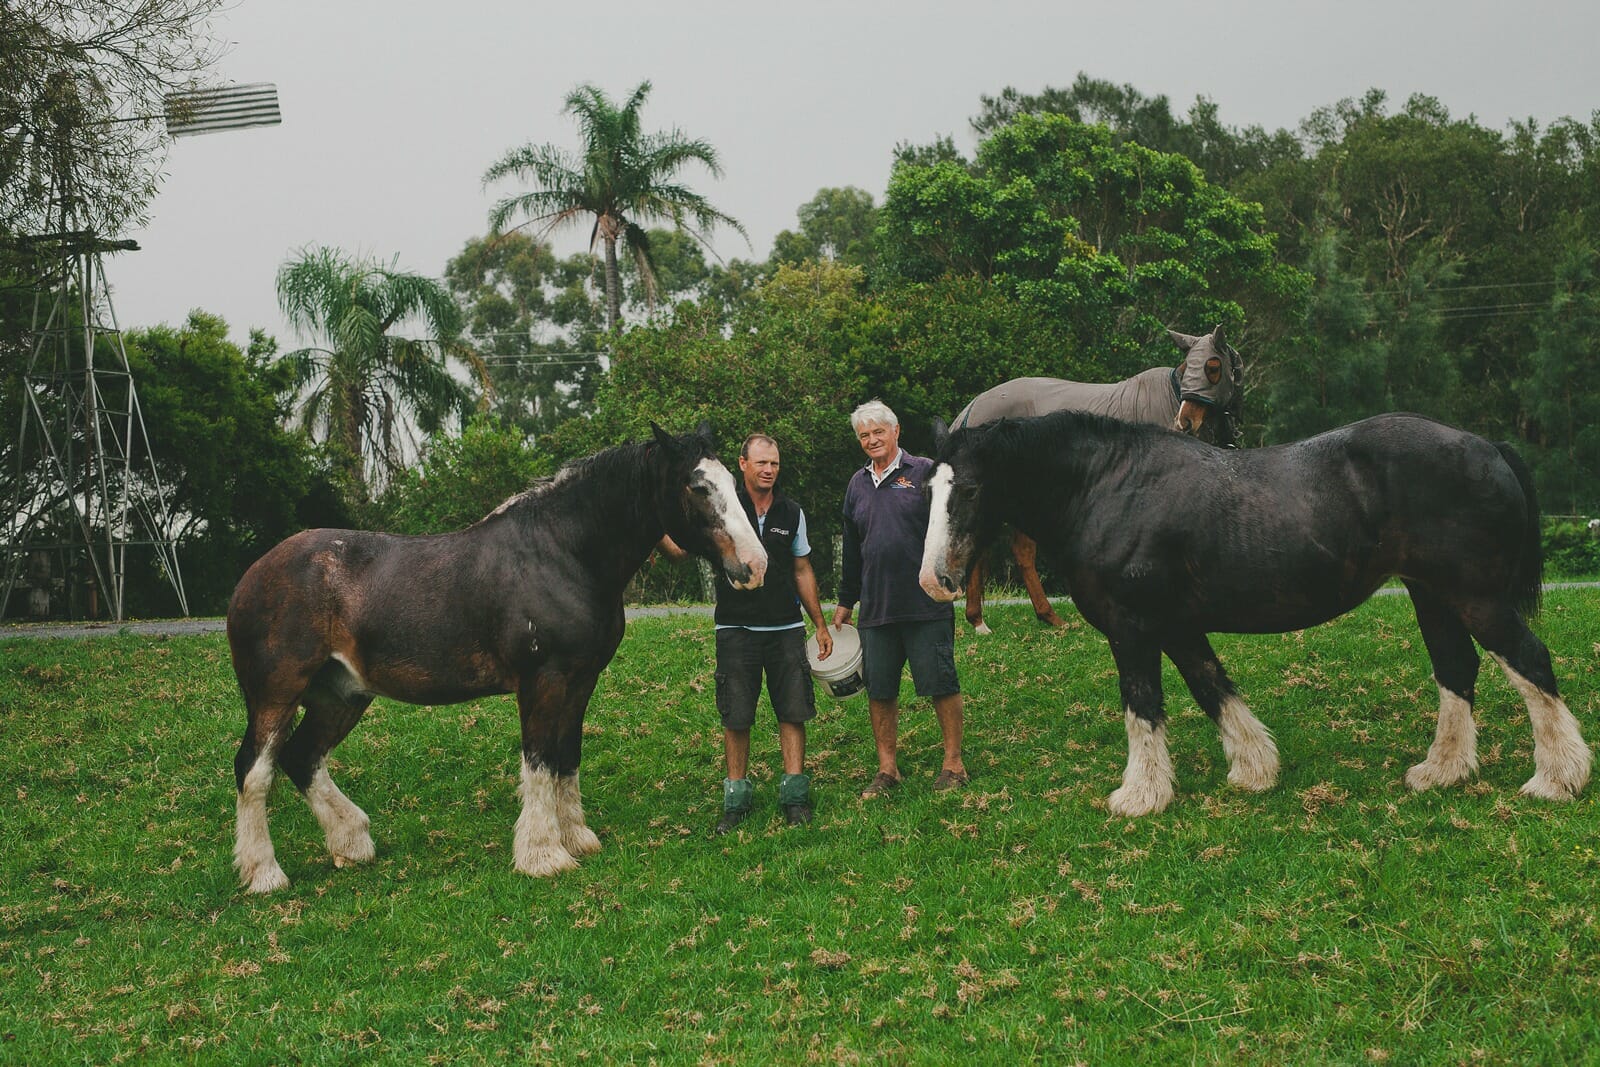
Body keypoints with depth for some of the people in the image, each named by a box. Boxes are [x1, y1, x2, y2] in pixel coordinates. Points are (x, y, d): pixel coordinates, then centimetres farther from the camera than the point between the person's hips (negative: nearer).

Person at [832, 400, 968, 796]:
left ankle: (953, 764, 12)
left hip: (927, 605, -5)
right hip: (876, 608, 5)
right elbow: (851, 550, 21)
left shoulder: (925, 473, -2)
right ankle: (887, 768, 18)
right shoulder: (857, 485, 15)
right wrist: (845, 602, 23)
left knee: (941, 684, 1)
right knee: (879, 689, 7)